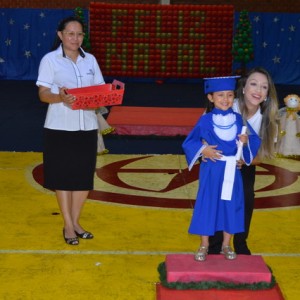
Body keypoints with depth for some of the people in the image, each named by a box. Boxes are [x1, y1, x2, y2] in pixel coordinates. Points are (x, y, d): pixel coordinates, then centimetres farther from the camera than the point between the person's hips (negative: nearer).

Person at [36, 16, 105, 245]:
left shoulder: (90, 60, 9)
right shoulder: (50, 59, -4)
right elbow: (43, 94, -9)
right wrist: (60, 98, -29)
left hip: (87, 126, 4)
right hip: (60, 127, -4)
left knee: (84, 175, 8)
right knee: (63, 175, 3)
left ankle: (76, 221, 23)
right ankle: (68, 225, 14)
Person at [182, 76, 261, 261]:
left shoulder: (238, 119, 2)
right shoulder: (206, 120, -4)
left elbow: (256, 141, 6)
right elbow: (189, 143, -1)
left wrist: (246, 140, -14)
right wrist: (203, 149, -18)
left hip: (232, 170, 2)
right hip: (211, 170, -2)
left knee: (231, 205, 7)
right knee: (208, 204, 2)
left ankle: (226, 245, 22)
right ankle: (204, 245, 16)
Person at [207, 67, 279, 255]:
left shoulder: (268, 119, -21)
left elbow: (261, 155, -12)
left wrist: (244, 160, -32)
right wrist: (203, 148, -39)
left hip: (245, 168, 2)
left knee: (246, 202, 4)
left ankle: (241, 246, 29)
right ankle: (214, 249, 17)